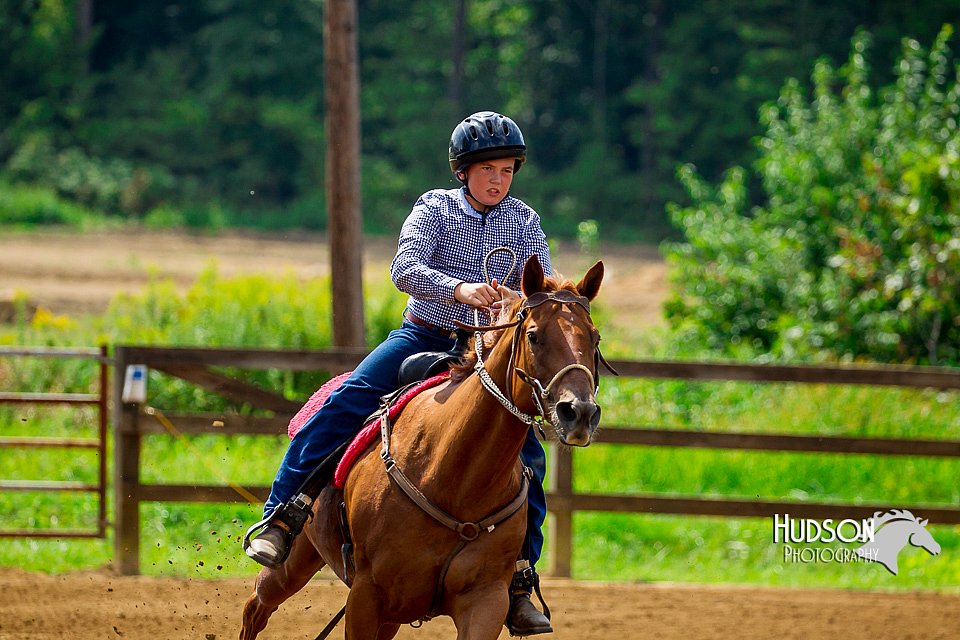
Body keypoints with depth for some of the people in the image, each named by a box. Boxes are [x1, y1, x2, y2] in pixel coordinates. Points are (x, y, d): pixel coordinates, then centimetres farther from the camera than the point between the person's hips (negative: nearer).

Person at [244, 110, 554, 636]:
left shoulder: (525, 223, 6)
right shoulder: (436, 208, 0)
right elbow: (405, 268, -17)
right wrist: (459, 289, -36)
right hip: (423, 336, -2)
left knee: (528, 457, -13)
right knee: (347, 400, -24)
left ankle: (519, 579, -5)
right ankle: (281, 517, -21)